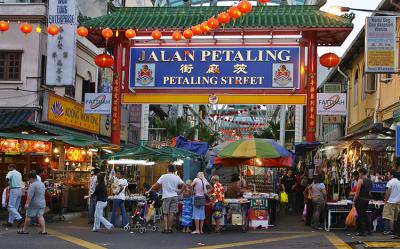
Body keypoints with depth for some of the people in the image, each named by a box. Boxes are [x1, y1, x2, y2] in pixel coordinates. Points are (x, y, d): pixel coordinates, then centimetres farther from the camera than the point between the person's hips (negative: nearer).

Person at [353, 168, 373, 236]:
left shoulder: (360, 180, -14)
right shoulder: (370, 181, 10)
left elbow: (357, 192, -14)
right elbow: (369, 191, 15)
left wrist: (354, 200, -9)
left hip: (360, 200, -7)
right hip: (367, 200, 8)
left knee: (360, 216, -2)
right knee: (365, 214, 18)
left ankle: (362, 232, -1)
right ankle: (367, 229, 22)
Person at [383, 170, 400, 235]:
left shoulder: (390, 182, -11)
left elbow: (388, 193, -14)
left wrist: (385, 200, -6)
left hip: (390, 201, -7)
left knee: (389, 217, -4)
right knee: (395, 217, 11)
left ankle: (389, 230, -6)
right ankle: (392, 230, 12)